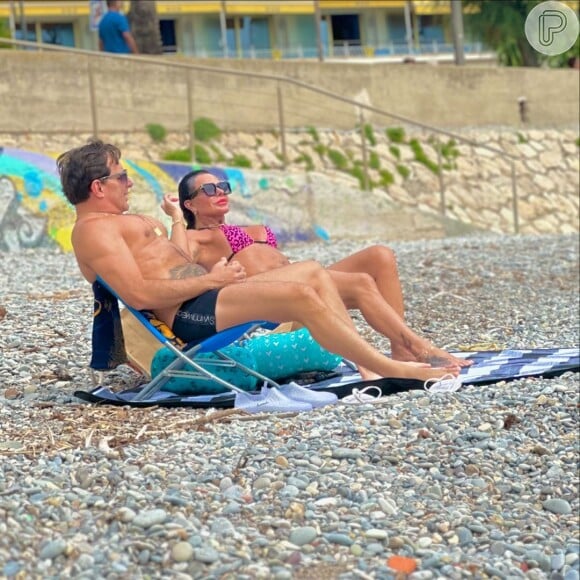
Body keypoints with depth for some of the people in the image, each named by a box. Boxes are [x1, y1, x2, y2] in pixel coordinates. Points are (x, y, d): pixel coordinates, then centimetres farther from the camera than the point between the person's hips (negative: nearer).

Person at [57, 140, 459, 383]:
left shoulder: (114, 223, 25)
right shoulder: (93, 229, -8)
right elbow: (139, 293, -21)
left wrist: (216, 275, 9)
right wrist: (210, 280, -14)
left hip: (206, 298, 11)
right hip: (191, 315, -11)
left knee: (314, 273, 9)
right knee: (300, 294, -24)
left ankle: (367, 365, -3)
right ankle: (394, 369, -19)